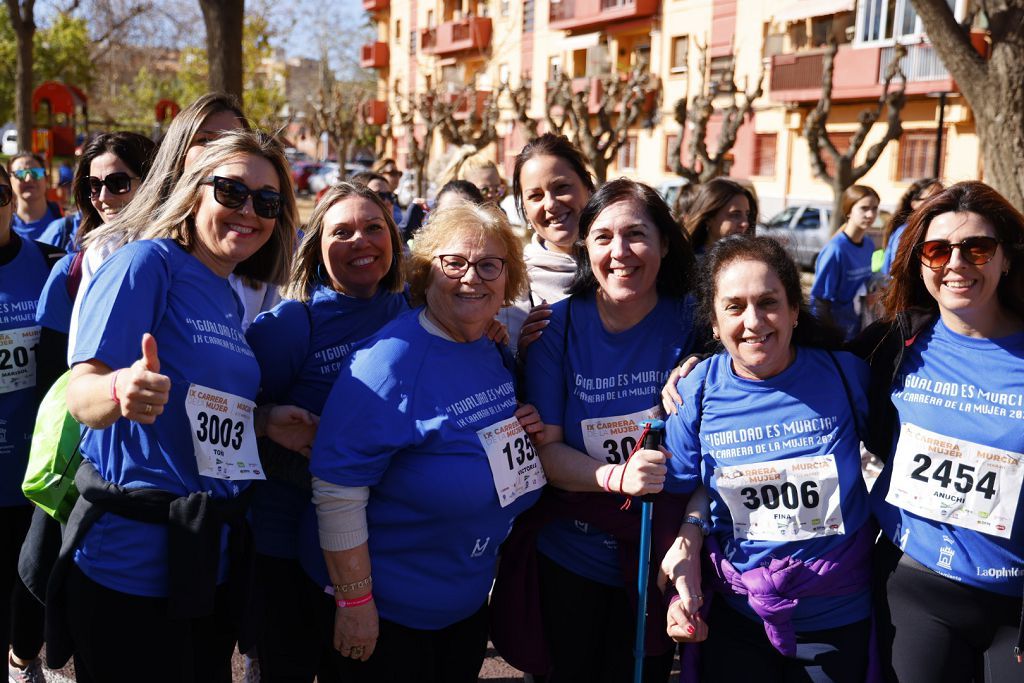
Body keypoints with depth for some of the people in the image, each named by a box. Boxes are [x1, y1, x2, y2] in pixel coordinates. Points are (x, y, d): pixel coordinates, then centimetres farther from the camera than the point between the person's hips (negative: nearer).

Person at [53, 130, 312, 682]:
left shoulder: (229, 302, 13)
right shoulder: (148, 262, -10)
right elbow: (82, 394, -17)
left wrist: (263, 422, 4)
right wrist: (120, 392, -37)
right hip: (129, 562, -7)